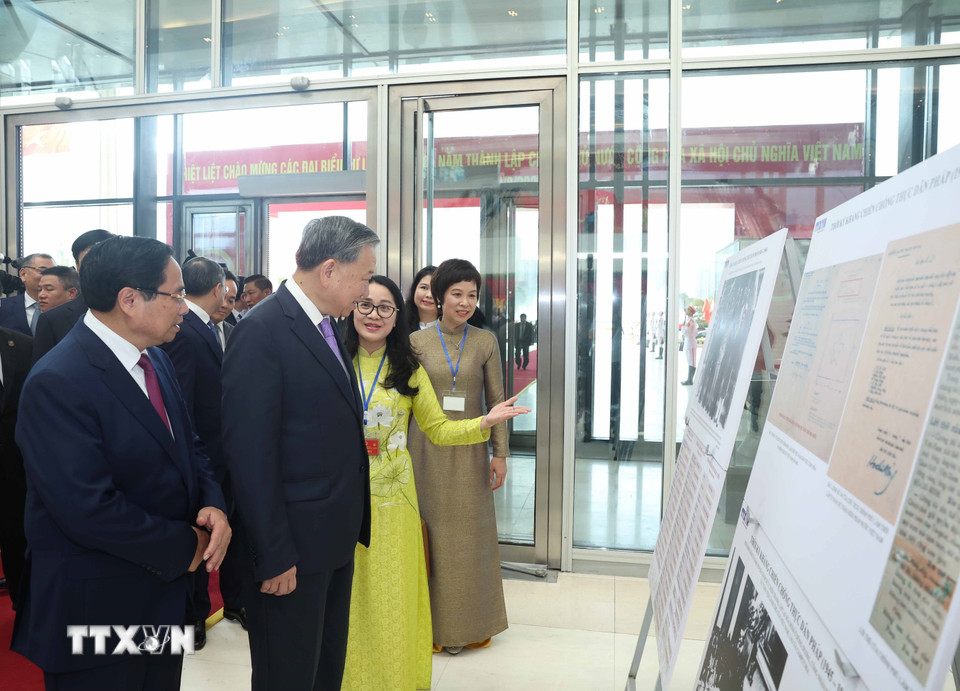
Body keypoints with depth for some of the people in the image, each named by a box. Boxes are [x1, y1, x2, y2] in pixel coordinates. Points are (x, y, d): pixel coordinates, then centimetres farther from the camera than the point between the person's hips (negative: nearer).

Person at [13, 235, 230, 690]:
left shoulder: (154, 358, 3)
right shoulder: (56, 383, -24)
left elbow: (187, 447, 10)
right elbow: (90, 511, -27)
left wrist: (212, 505, -8)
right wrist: (184, 546, -16)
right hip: (96, 608, -8)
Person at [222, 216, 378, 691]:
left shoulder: (326, 328, 9)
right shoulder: (262, 331, -18)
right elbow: (250, 455, -21)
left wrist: (352, 524, 11)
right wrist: (273, 556, -18)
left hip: (335, 543, 8)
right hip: (290, 549, -8)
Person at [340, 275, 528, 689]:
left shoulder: (408, 369, 4)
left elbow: (438, 429, 2)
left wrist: (484, 423, -12)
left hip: (392, 499, 1)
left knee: (392, 591, 8)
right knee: (347, 591, 9)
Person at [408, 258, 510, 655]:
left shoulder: (486, 342, 1)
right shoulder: (417, 341, 0)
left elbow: (496, 400, 2)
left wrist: (500, 453, -1)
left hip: (469, 451, 0)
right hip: (427, 449, 0)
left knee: (468, 533, 9)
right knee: (431, 530, 7)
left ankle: (467, 623, 26)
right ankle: (434, 621, 23)